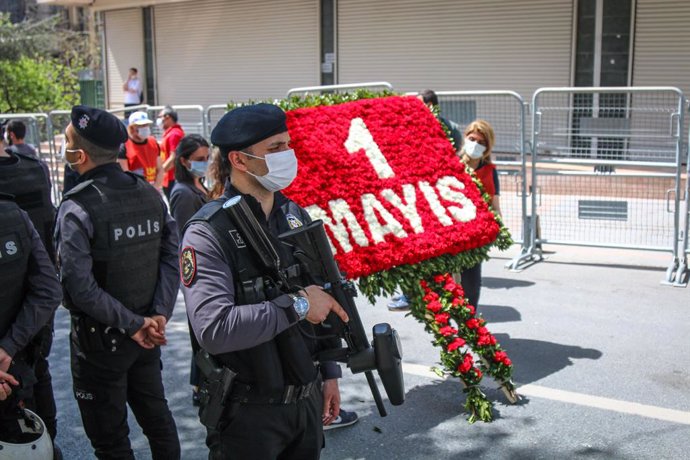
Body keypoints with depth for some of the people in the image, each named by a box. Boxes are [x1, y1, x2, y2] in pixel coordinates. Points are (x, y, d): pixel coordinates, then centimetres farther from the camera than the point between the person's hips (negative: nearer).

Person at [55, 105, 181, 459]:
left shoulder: (77, 208, -18)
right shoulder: (150, 194, -1)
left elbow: (81, 287, -23)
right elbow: (171, 257, -5)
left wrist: (133, 324, -16)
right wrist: (160, 313, -8)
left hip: (99, 339, -6)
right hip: (147, 332, 6)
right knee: (156, 416, 21)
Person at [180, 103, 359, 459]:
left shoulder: (296, 216, 3)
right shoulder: (208, 234, -18)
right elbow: (213, 329, -30)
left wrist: (329, 374, 12)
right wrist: (296, 305, -24)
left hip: (308, 399, 6)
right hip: (249, 412, -6)